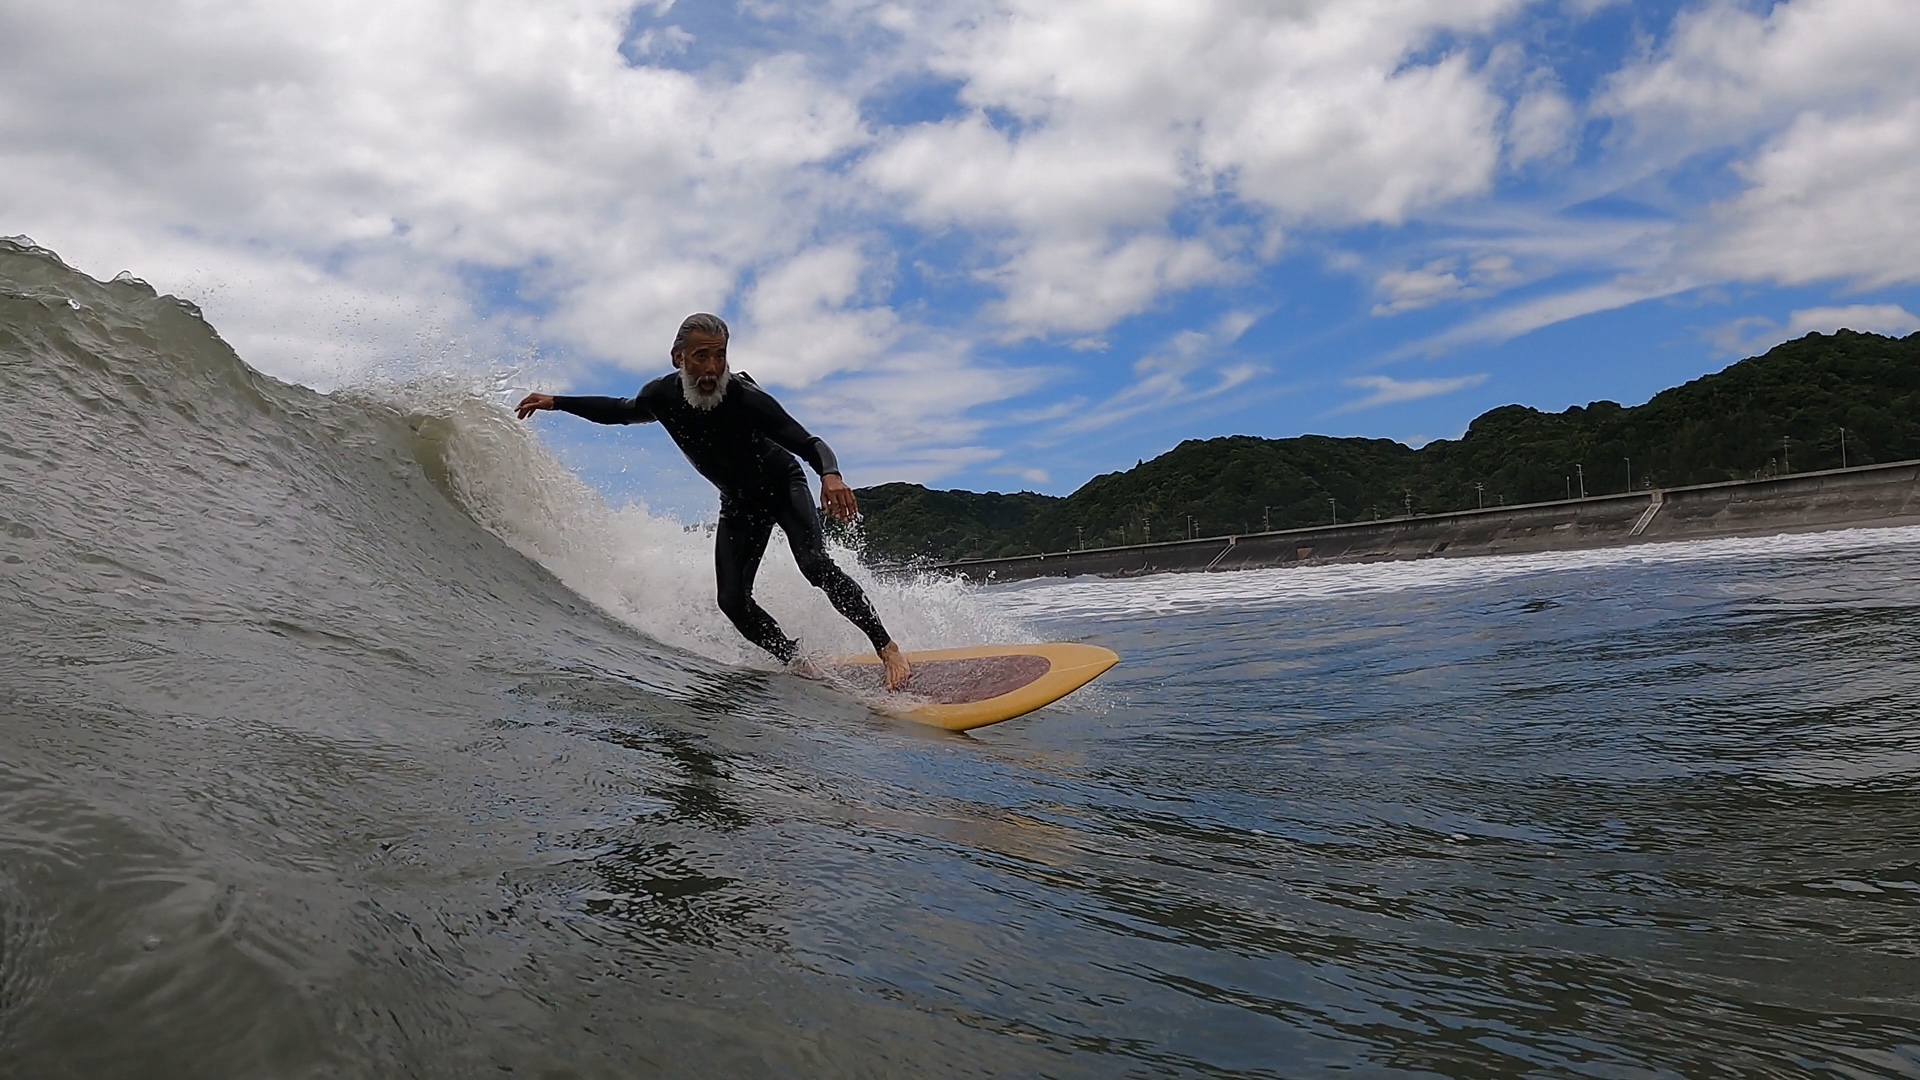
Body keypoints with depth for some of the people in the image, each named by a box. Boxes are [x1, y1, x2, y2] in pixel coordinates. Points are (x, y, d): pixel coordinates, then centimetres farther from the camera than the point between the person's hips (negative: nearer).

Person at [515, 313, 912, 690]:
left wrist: (830, 475, -55)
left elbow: (811, 444, -33)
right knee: (733, 601, -8)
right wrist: (556, 402, 6)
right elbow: (621, 411, 8)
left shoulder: (745, 398, -31)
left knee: (815, 563, -28)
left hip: (783, 485, -5)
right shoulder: (663, 395, -16)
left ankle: (887, 647, -23)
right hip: (738, 502, 5)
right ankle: (801, 666, 5)